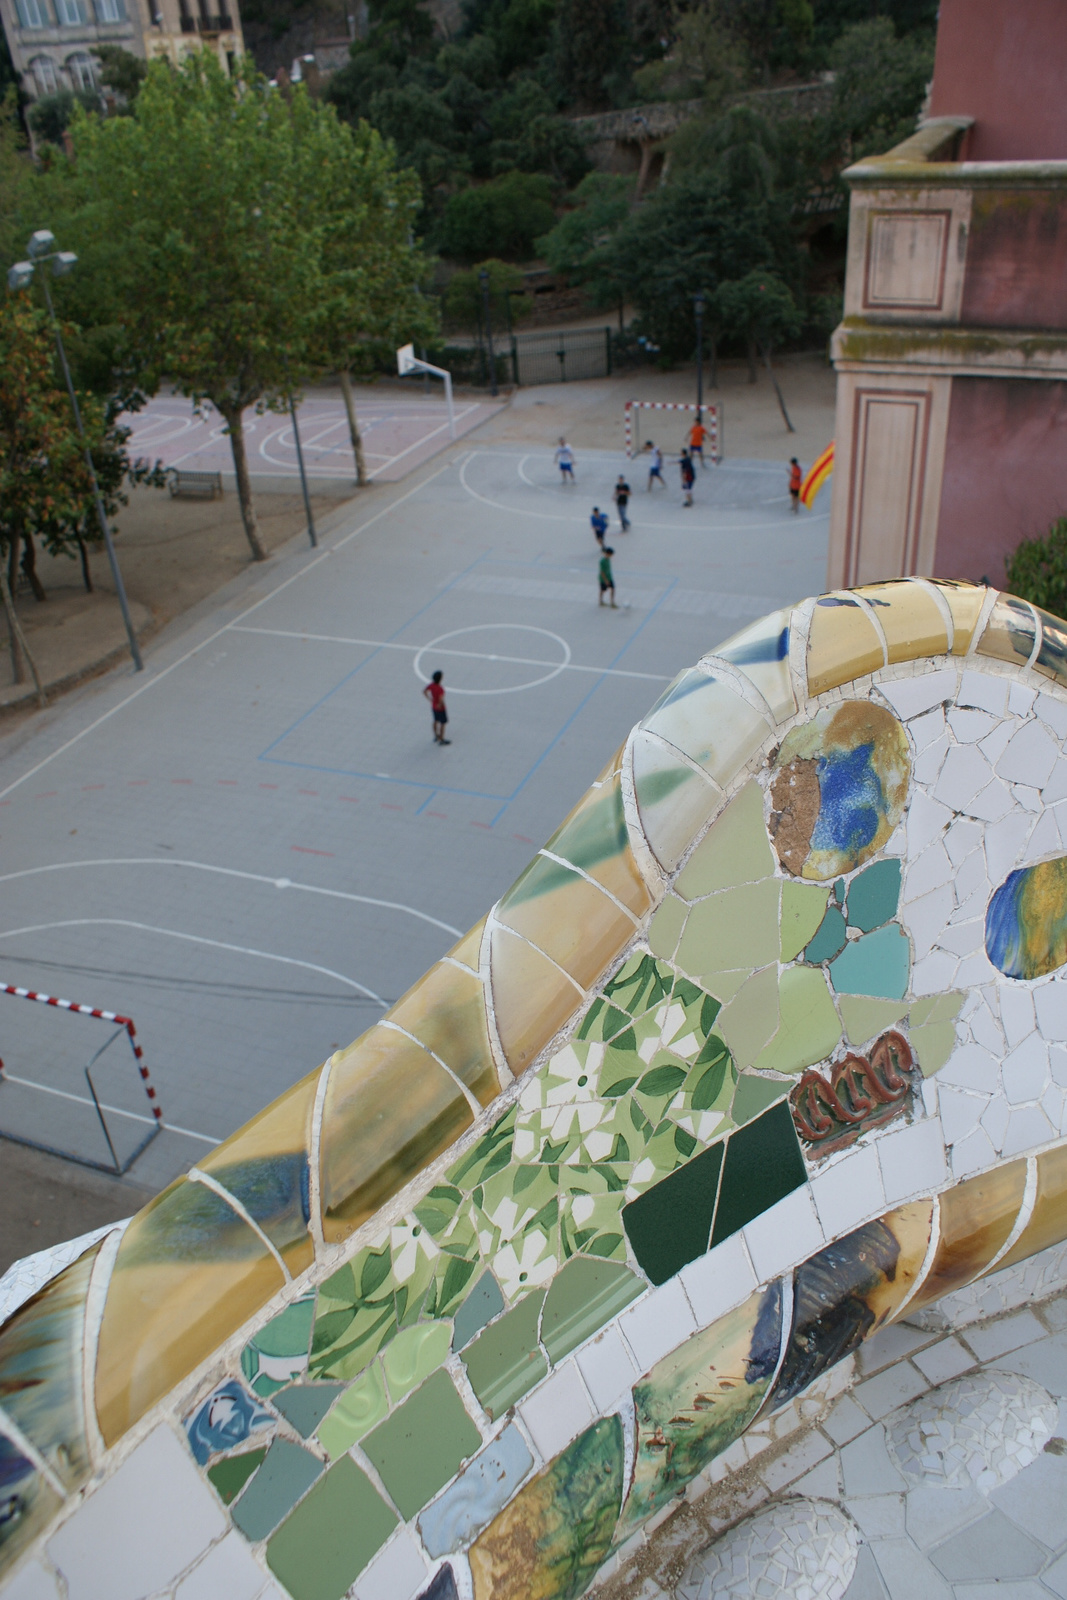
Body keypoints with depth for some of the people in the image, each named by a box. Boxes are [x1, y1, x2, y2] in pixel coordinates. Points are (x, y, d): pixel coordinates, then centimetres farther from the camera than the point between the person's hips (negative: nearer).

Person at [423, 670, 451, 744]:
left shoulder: (431, 684, -12)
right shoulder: (440, 688, -35)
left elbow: (424, 691, -1)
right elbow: (441, 699, -41)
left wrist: (430, 699, 2)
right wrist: (440, 704, -20)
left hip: (433, 707, 7)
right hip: (440, 708, -7)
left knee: (436, 721, 26)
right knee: (443, 723, 12)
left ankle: (436, 736, 43)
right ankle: (441, 740, 23)